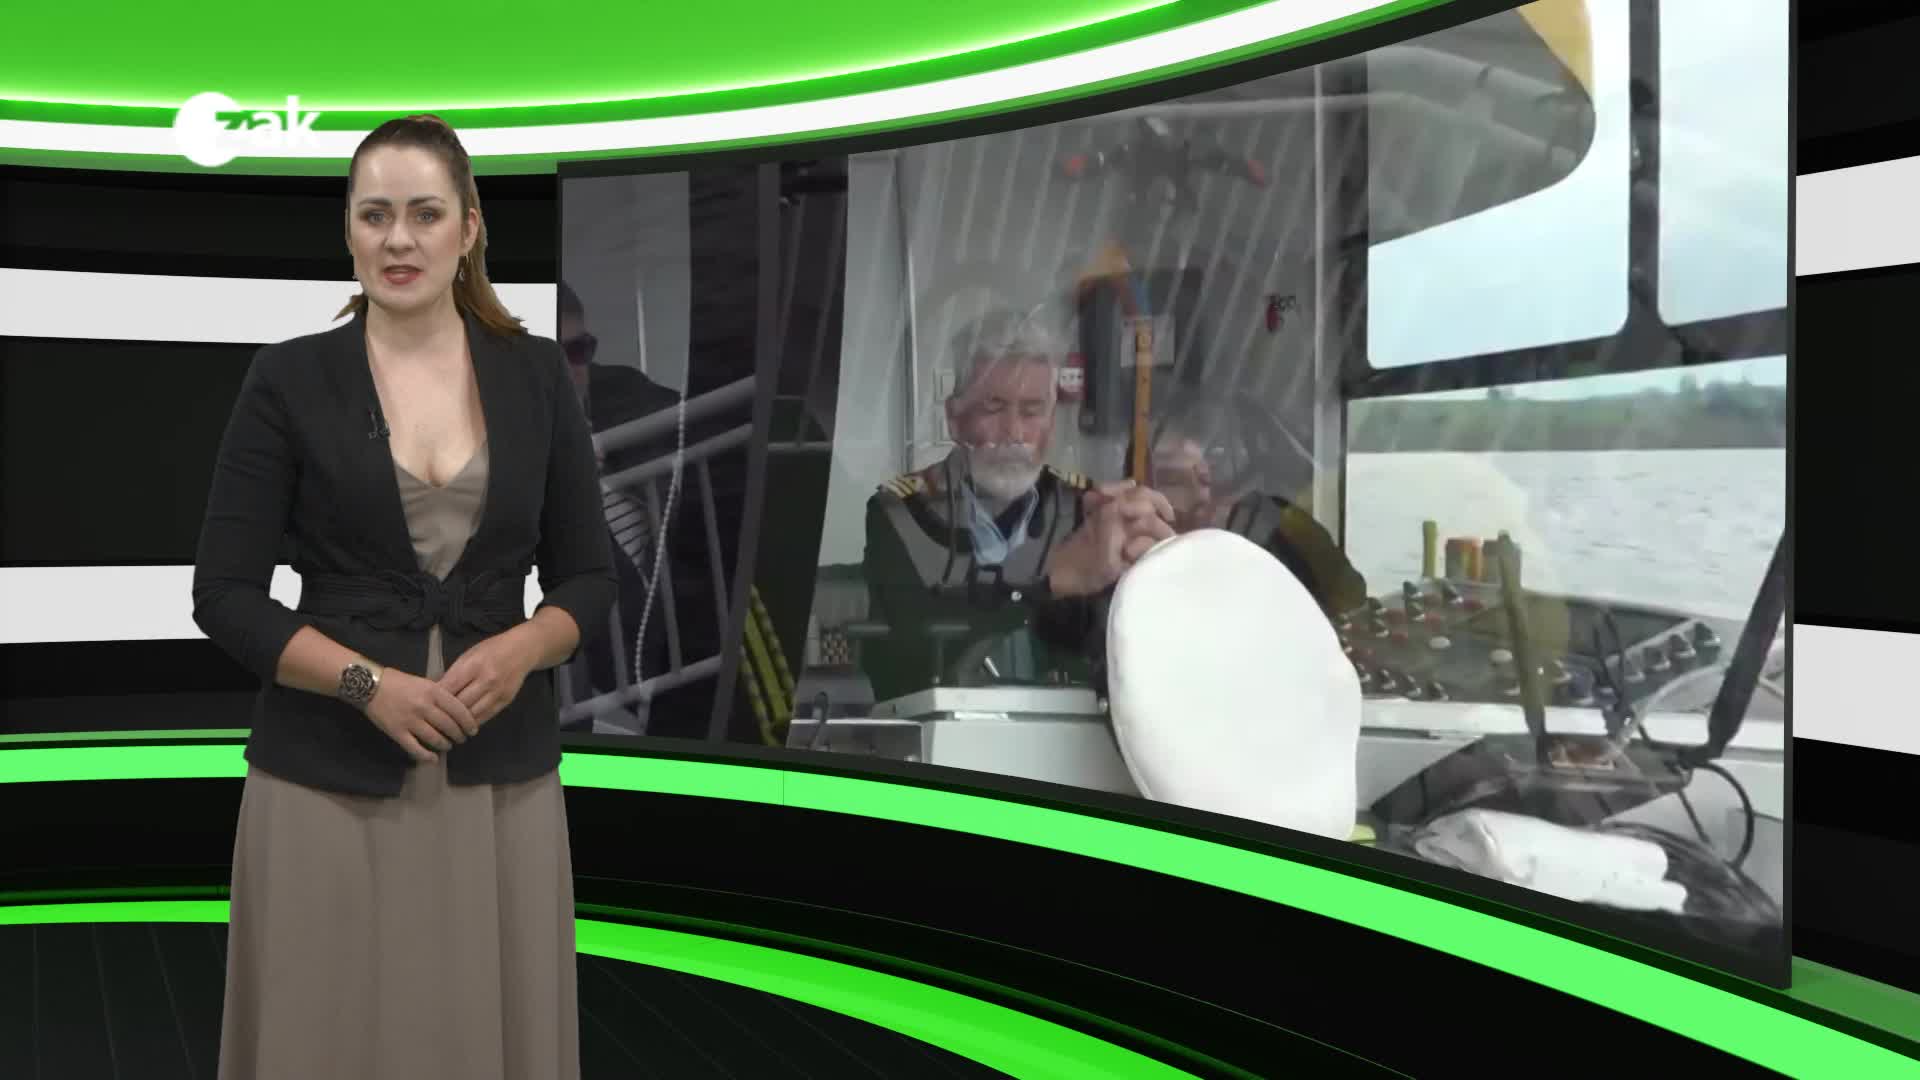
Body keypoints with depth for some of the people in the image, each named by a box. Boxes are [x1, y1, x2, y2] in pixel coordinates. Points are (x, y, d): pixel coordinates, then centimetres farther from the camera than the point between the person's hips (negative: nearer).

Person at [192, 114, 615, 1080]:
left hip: (501, 778, 2)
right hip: (328, 779, -2)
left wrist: (521, 649, -13)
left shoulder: (535, 373, 4)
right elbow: (224, 596, -4)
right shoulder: (290, 376, -2)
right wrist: (369, 682, -16)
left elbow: (589, 576, 7)